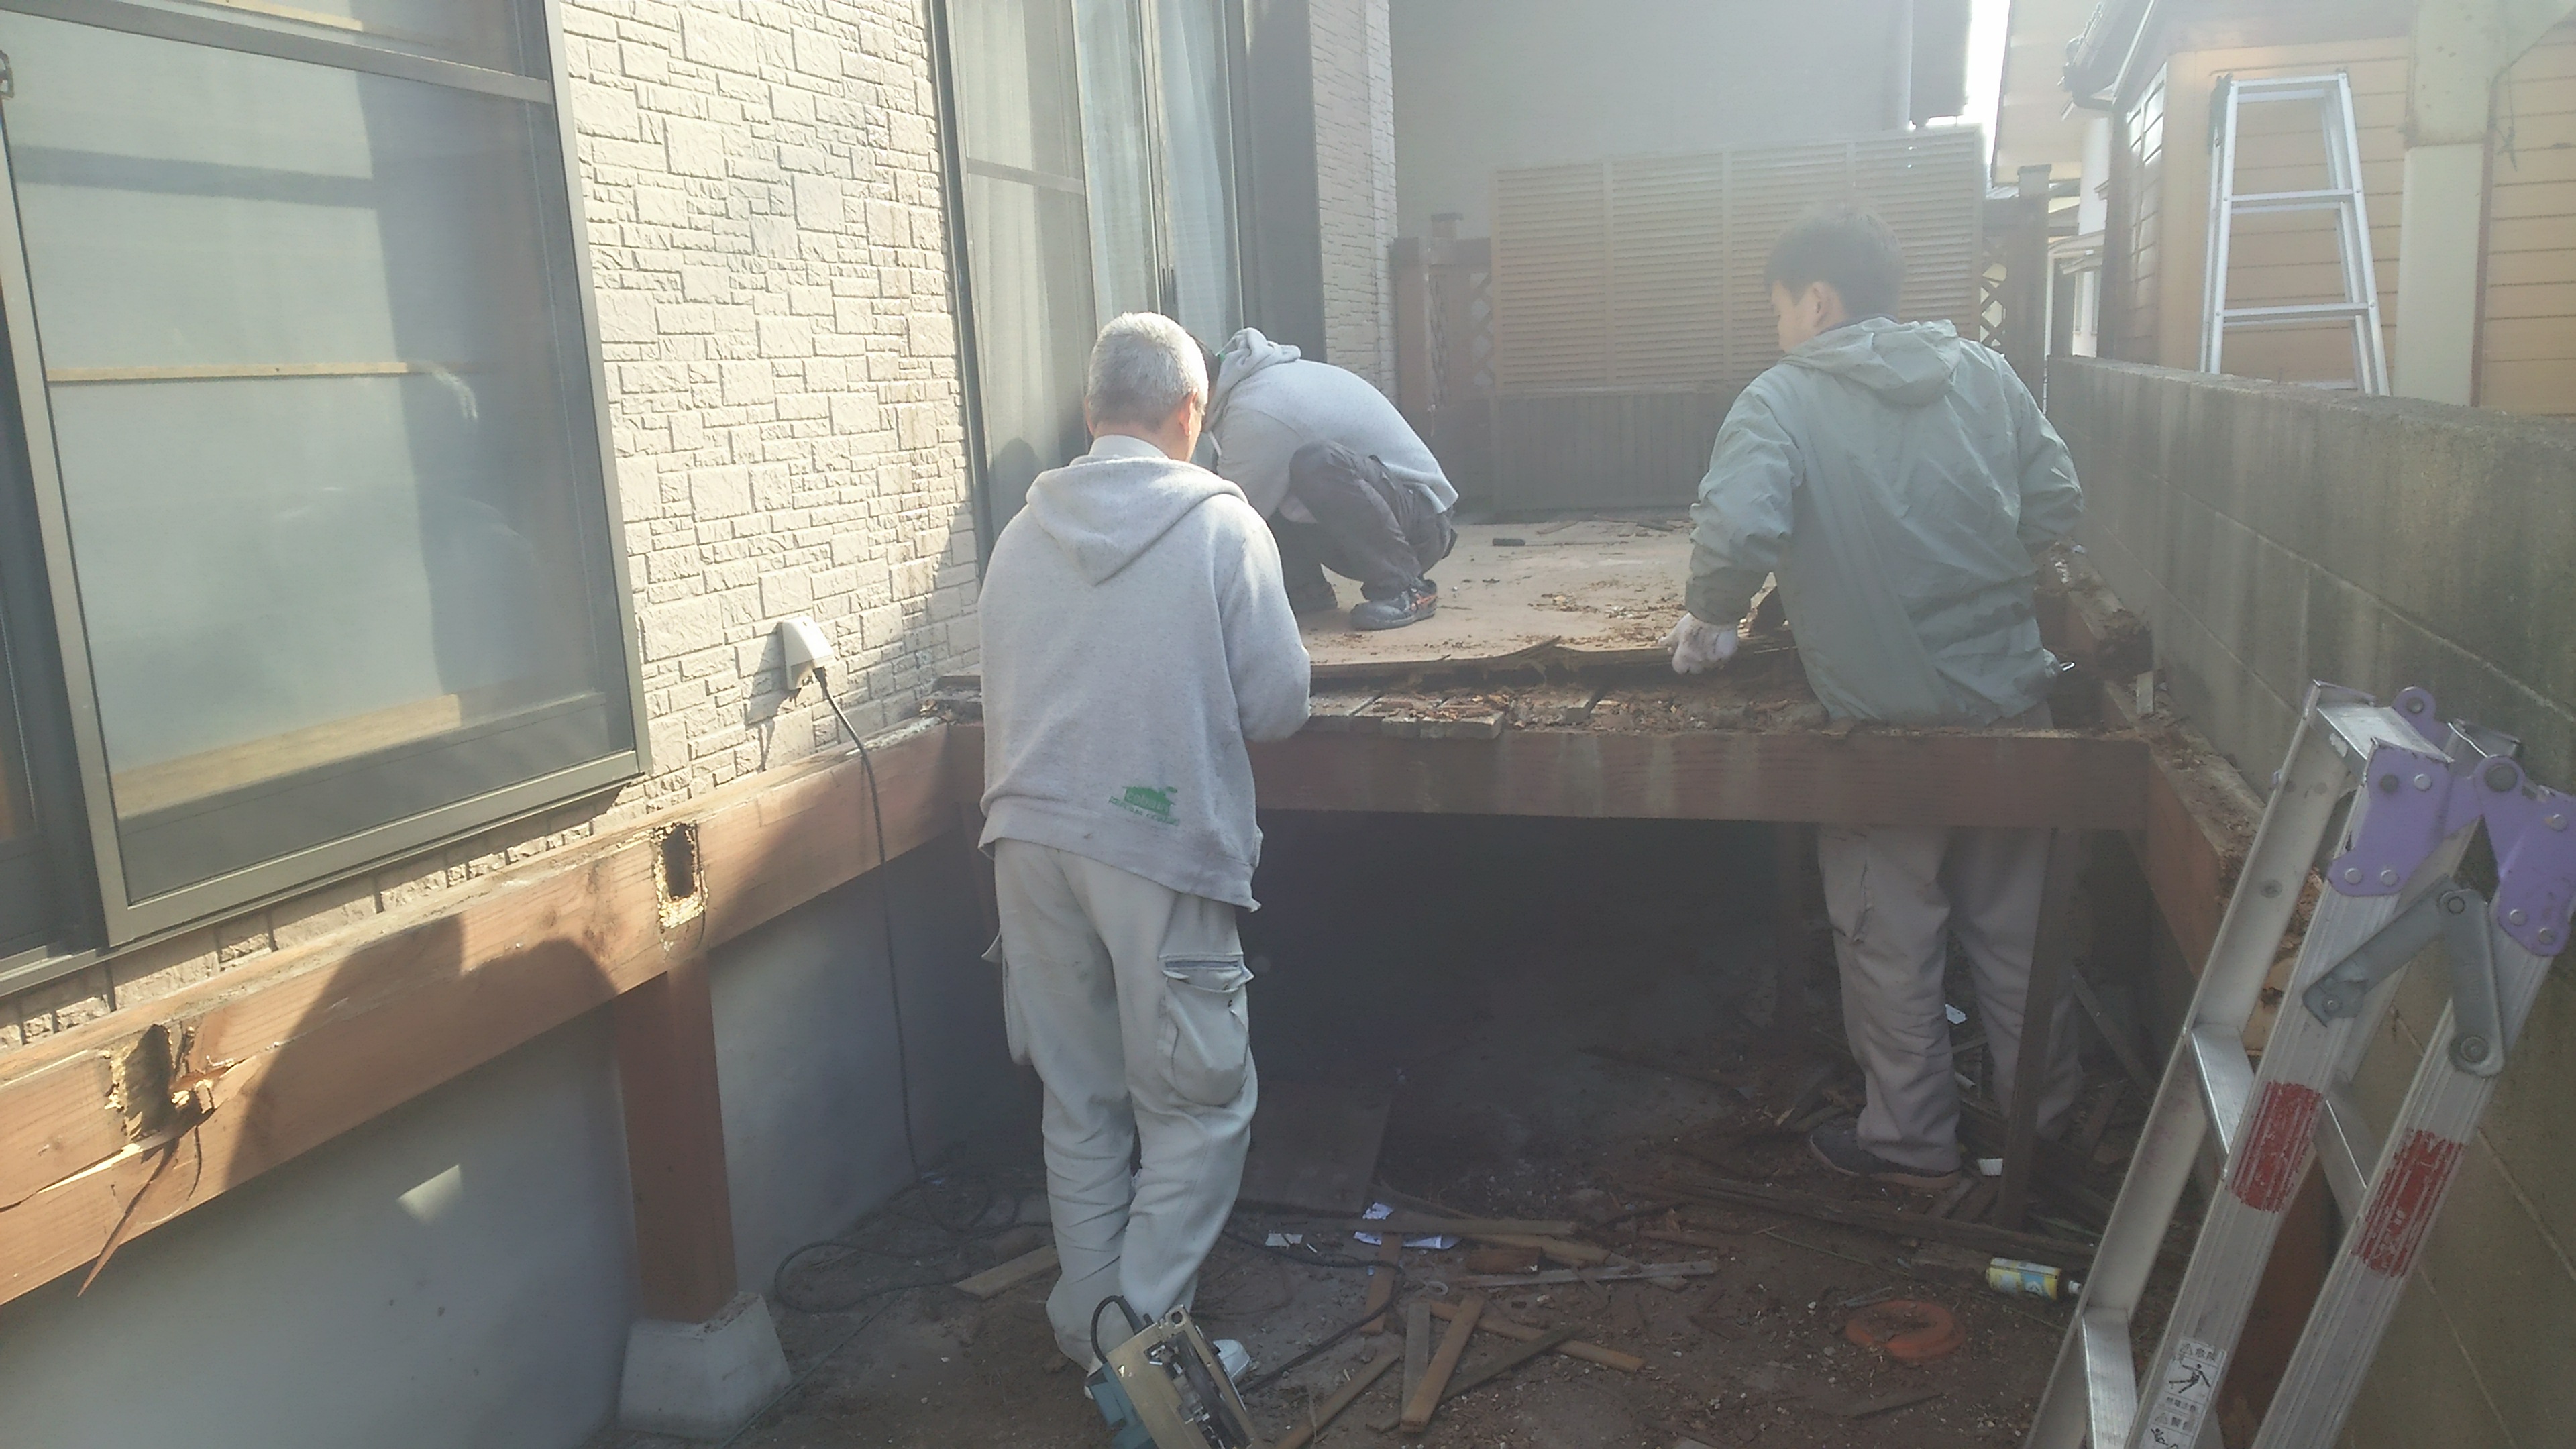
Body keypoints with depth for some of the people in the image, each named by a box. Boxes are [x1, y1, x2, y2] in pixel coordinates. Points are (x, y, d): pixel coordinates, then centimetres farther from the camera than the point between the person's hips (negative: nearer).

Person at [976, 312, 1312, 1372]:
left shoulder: (1022, 534, 7)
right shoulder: (1221, 524, -5)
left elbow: (1007, 697, 15)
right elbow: (1277, 706, -5)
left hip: (1031, 837, 5)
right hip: (1160, 844, -5)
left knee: (1077, 1097, 15)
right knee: (1198, 1102, 8)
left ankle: (1090, 1325, 25)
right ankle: (1141, 1326, 4)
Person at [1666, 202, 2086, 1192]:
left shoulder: (1781, 401, -12)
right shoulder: (1982, 374, 2)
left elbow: (1734, 533, -28)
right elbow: (2057, 507, 4)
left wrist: (1710, 620, -9)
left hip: (1884, 720, -5)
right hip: (2010, 701, 5)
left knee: (1891, 940, 12)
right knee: (2014, 922, 21)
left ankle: (1913, 1142, 24)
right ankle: (2042, 1116, 37)